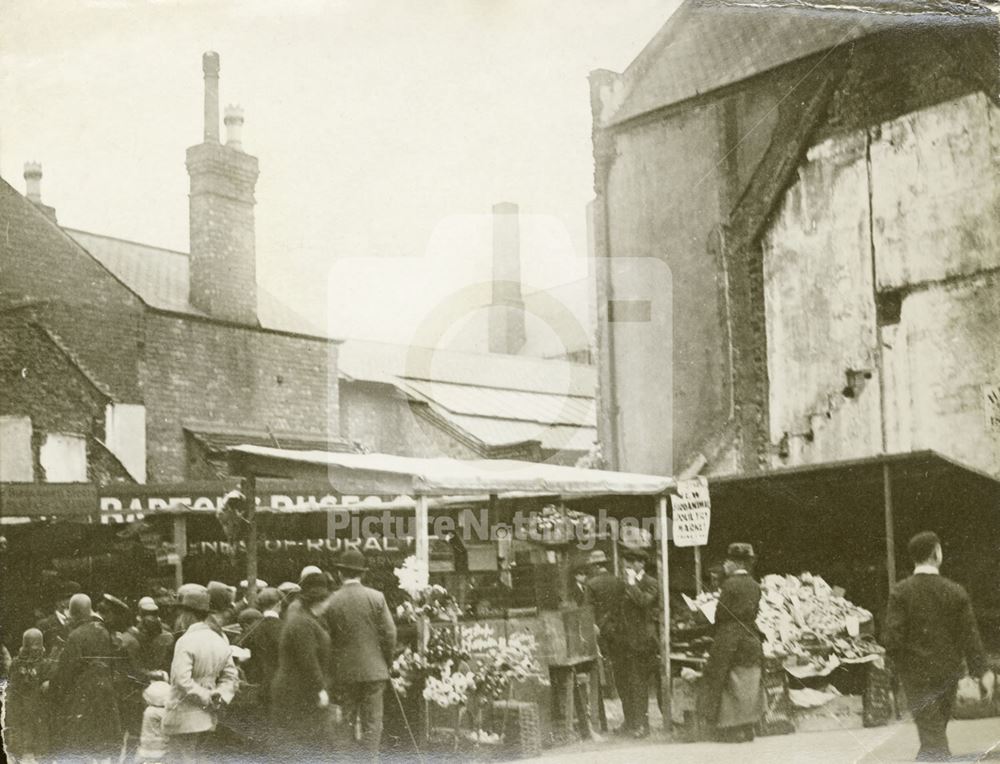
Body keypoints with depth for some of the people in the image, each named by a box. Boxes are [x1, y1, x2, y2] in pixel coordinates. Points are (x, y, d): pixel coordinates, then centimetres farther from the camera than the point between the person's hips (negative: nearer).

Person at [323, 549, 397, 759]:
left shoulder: (331, 602, -6)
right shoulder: (376, 598, -6)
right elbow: (389, 633, -5)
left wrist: (330, 671, 9)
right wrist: (387, 662, 10)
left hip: (343, 672, 1)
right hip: (373, 670, -1)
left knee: (345, 723, 11)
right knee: (372, 723, 5)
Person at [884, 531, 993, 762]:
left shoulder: (900, 592, -11)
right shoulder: (956, 592, -6)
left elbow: (893, 637, -15)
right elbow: (970, 636, -7)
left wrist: (900, 663, 4)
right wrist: (981, 671, -2)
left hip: (916, 675, -2)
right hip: (948, 673, 2)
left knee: (931, 733, 1)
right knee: (937, 728, 20)